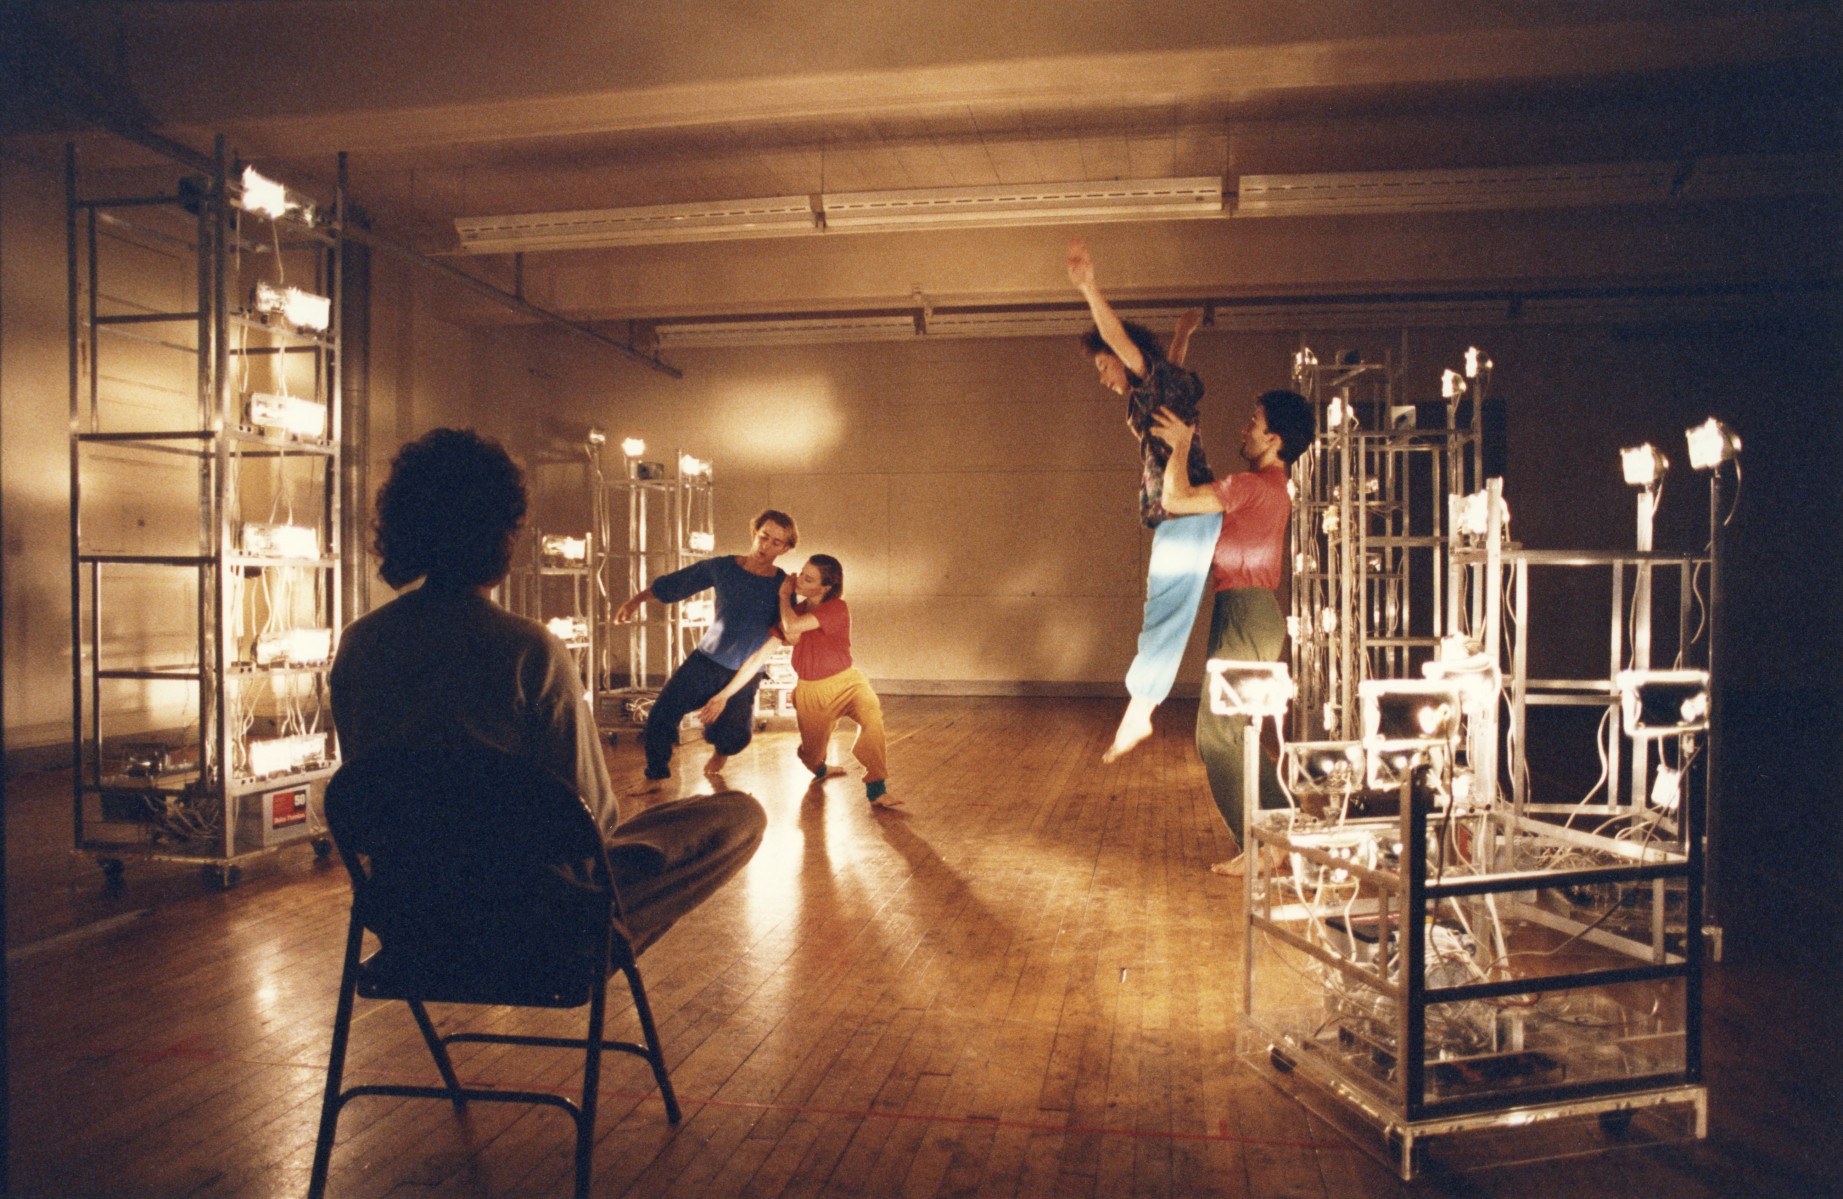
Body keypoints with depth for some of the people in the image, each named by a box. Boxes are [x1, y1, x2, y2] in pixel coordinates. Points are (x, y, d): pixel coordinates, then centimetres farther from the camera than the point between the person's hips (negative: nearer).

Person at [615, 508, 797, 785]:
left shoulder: (782, 585, -4)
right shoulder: (721, 568, -1)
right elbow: (674, 584, 7)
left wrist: (786, 595, -18)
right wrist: (637, 599, 1)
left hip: (746, 673, -1)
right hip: (705, 660, 1)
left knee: (734, 738, -6)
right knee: (661, 715, -9)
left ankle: (721, 751, 34)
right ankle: (656, 777, 15)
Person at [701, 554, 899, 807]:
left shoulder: (837, 609, -17)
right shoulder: (792, 611, -2)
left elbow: (792, 627, -30)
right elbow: (760, 654, -2)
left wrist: (784, 596, -11)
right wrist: (725, 693, -4)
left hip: (845, 684, -4)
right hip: (810, 693, 4)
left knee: (870, 713, -36)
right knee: (811, 756, 10)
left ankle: (877, 790, -32)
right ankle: (820, 769, 50)